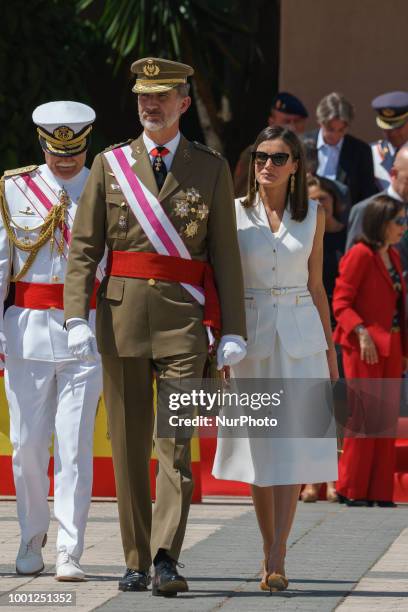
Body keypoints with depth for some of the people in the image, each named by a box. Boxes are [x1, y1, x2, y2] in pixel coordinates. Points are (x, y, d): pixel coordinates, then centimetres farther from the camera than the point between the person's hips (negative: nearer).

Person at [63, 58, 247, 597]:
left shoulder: (211, 169, 7)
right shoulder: (110, 164, 8)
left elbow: (225, 254, 5)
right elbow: (83, 248, 4)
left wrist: (233, 330, -1)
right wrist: (77, 318, -9)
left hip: (183, 317, -2)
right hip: (122, 313, 2)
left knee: (176, 441, -11)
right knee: (128, 445, 5)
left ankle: (166, 560, -17)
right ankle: (136, 563, 12)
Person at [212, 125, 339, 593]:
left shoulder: (313, 216, 6)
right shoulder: (234, 213, 1)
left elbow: (316, 287, 11)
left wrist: (330, 350, 9)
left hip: (300, 335, 0)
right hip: (250, 336, 0)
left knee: (293, 447, -10)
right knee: (260, 450, 6)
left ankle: (276, 560, -13)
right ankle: (270, 550, 20)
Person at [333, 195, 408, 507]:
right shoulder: (360, 255, -10)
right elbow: (341, 303, -13)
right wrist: (361, 332, -26)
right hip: (364, 349, -8)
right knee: (365, 419, -6)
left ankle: (379, 491, 11)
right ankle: (352, 490, 2)